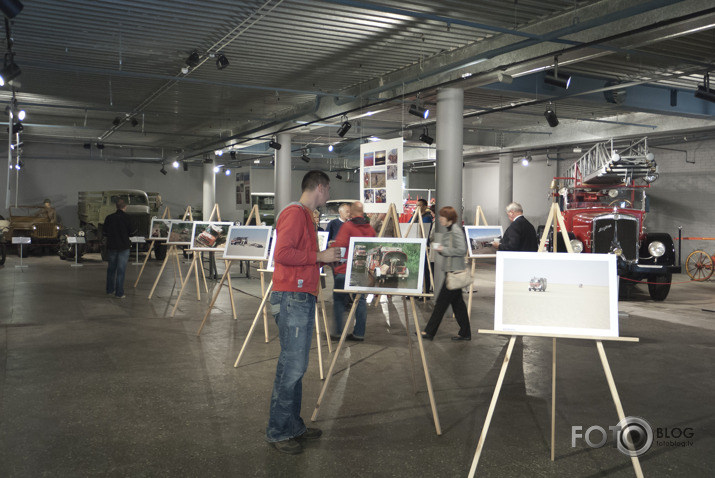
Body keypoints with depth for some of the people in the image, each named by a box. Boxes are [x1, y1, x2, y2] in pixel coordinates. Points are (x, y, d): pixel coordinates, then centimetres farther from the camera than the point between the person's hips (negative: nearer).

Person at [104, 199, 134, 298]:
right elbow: (131, 232, -5)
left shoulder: (109, 218, 0)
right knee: (121, 270, -1)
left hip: (111, 246, 4)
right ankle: (119, 293, -1)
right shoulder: (126, 218, -11)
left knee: (111, 269, 17)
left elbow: (104, 232, 5)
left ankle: (110, 289, 28)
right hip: (123, 247, -4)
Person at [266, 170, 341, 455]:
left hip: (303, 298, 10)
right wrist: (319, 256, -14)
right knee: (292, 366, -7)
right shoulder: (294, 213, -11)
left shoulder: (305, 215, 20)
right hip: (292, 298, -10)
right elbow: (283, 253, -20)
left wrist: (325, 259, 14)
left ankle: (293, 426, 21)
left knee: (295, 366, 13)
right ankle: (278, 432, 2)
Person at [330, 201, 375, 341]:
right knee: (360, 299, 10)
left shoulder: (347, 226, -10)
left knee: (339, 299, 5)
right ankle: (359, 333, 11)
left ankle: (338, 332, 3)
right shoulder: (370, 229, 6)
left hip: (345, 269, -5)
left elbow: (339, 245, -16)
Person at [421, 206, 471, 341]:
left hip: (454, 271, -10)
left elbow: (462, 250, -20)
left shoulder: (456, 231, -14)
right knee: (457, 302, 12)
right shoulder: (448, 231, 15)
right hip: (451, 270, 10)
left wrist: (444, 249, -18)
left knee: (441, 302, -5)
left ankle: (429, 332, 1)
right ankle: (465, 333, 17)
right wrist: (439, 248, 5)